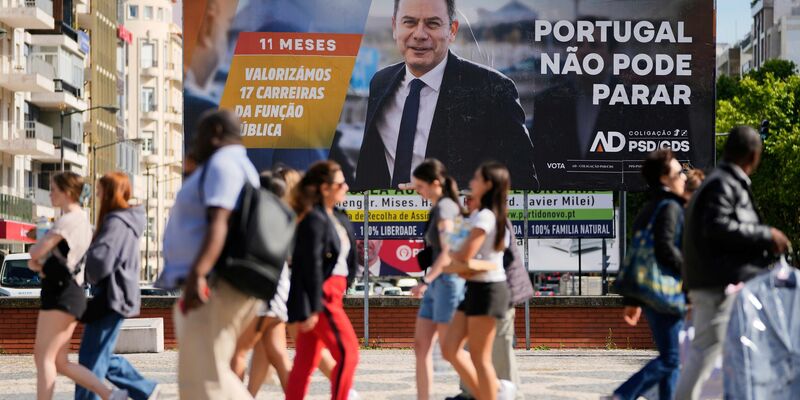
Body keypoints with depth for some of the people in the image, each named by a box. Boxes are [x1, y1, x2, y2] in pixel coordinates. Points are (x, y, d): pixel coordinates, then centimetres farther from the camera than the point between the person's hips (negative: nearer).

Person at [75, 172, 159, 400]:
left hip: (111, 298, -10)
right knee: (102, 356, 17)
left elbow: (101, 259, -26)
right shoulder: (127, 220, 16)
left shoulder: (116, 222, -15)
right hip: (113, 297, 10)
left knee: (92, 358, -7)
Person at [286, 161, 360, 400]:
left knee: (306, 361, 8)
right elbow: (312, 266, -18)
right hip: (320, 297, -9)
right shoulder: (315, 219, -13)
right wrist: (313, 308, -21)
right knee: (348, 352, -11)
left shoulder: (337, 219, 15)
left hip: (330, 296, 9)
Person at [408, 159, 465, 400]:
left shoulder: (444, 208, -13)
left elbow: (448, 253, -21)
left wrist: (425, 281, -28)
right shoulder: (438, 208, 14)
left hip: (447, 281, -9)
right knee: (421, 346, 5)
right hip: (436, 284, 9)